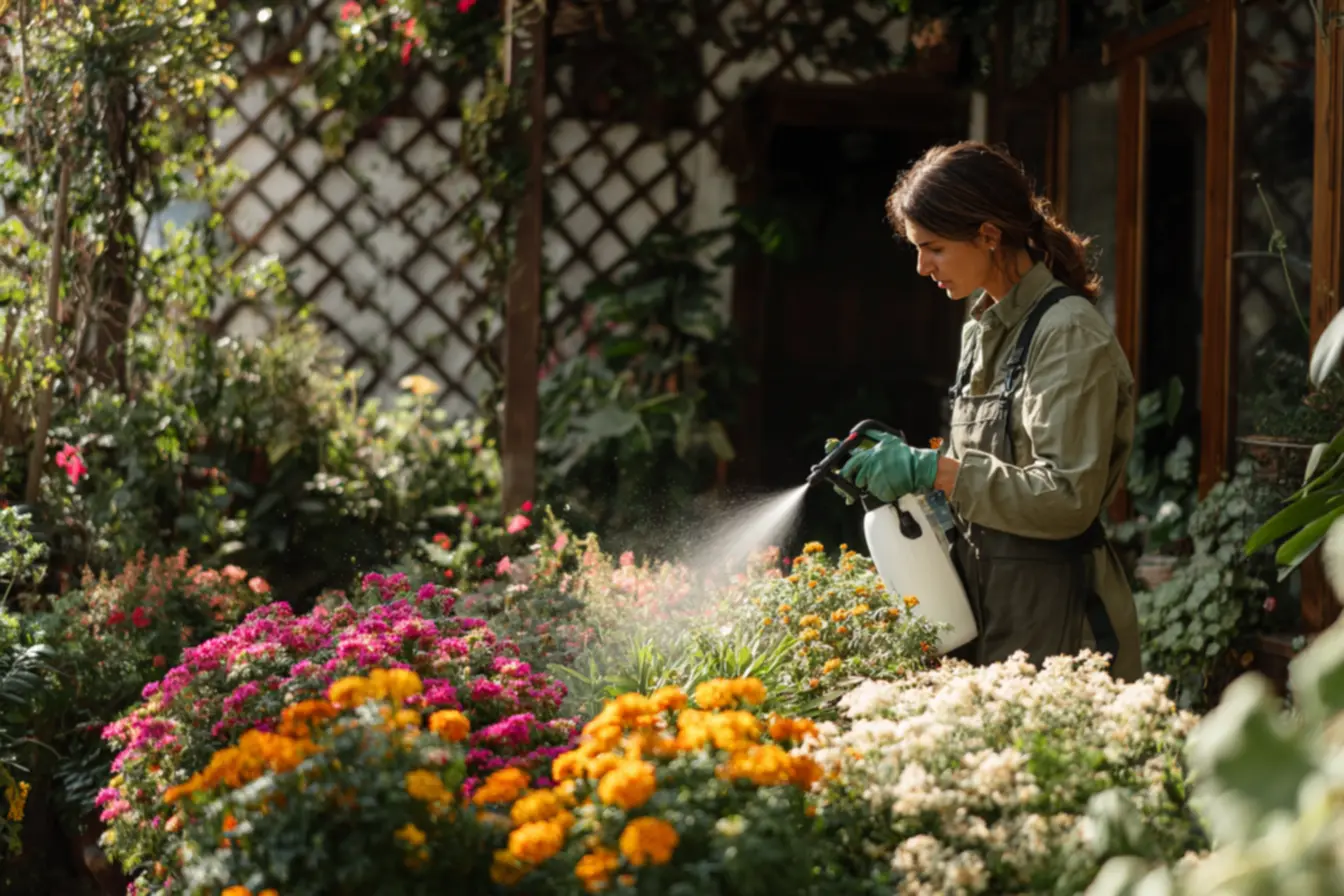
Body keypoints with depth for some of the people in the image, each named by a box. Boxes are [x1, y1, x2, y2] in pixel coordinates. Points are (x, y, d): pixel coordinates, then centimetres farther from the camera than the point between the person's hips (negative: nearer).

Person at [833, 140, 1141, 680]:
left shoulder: (1070, 335, -14)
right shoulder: (984, 328, 13)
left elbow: (1067, 498, -21)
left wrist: (932, 469, -20)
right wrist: (899, 470, 5)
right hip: (984, 595, 8)